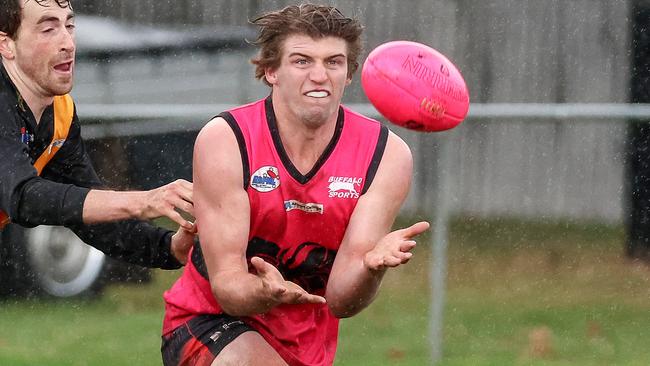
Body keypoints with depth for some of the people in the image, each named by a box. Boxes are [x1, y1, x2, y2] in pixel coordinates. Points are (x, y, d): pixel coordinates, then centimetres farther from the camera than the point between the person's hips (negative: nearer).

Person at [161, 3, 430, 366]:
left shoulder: (387, 155, -13)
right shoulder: (224, 140, -19)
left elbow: (340, 300, -18)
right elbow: (226, 284, -21)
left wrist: (371, 265, -40)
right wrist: (266, 293, -43)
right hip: (210, 323, -3)